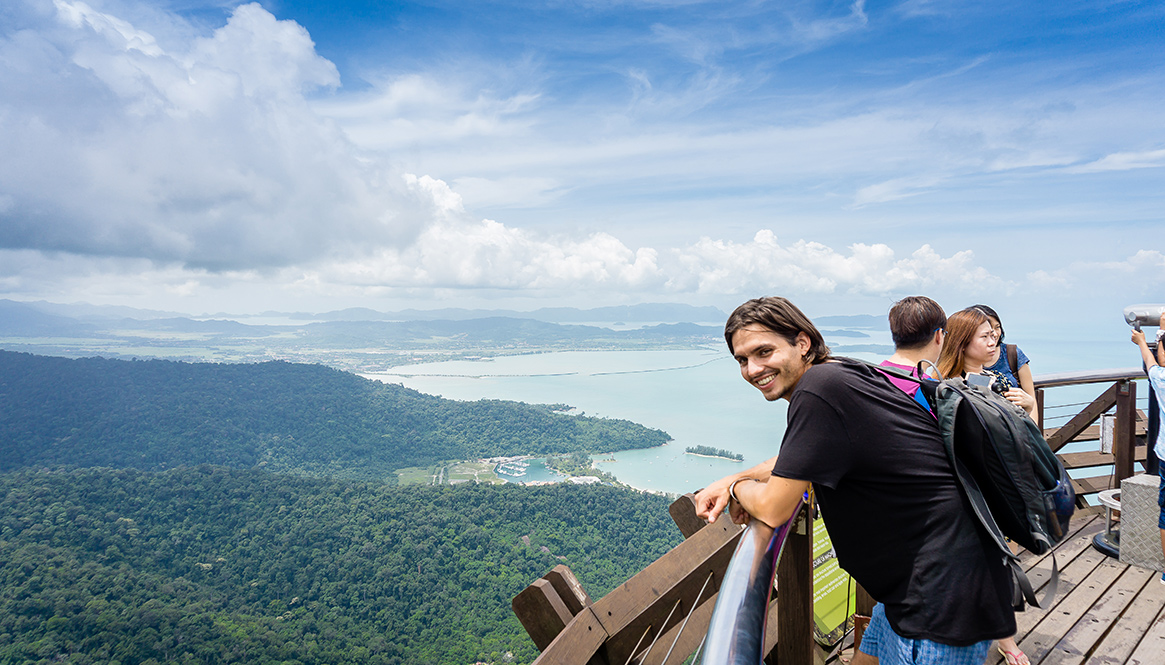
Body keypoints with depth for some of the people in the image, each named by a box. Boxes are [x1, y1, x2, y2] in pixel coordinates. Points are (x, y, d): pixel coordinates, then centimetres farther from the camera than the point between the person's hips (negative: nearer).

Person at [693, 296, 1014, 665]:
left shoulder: (819, 389, -26)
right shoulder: (841, 373, 3)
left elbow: (772, 509, -21)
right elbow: (799, 460, 21)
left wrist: (738, 488, 1)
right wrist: (732, 479, 9)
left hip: (942, 593, -10)